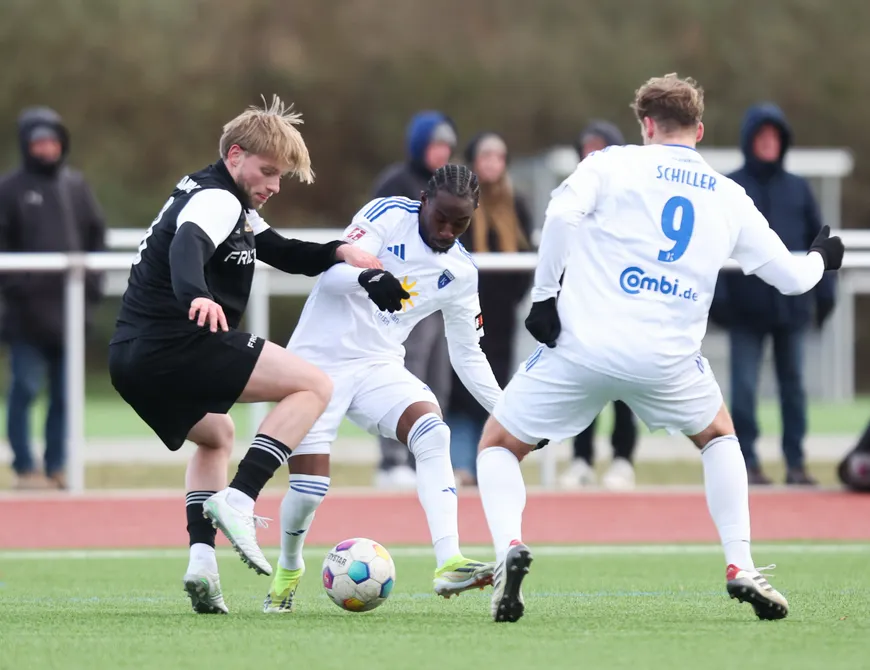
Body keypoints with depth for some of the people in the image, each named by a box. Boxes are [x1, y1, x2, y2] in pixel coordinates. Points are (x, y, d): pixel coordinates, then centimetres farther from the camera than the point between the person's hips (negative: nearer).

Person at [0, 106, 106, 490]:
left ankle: (57, 466, 13)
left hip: (71, 307, 4)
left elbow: (97, 236, 14)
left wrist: (92, 286, 5)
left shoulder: (76, 185, 11)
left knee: (65, 393, 7)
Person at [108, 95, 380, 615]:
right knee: (314, 386, -6)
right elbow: (186, 246, -30)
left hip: (132, 358, 10)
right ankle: (238, 500, -19)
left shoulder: (231, 206, 24)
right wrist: (196, 295, -50)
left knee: (217, 436, 34)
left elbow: (285, 254, 30)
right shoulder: (216, 199, -8)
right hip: (177, 343, -10)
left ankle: (202, 557, 14)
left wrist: (338, 252, 12)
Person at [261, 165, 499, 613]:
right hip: (319, 360, -4)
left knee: (433, 434, -25)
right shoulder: (389, 215, -11)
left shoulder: (460, 273, 4)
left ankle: (448, 566, -33)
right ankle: (288, 568, 24)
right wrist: (368, 277, -45)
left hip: (379, 367, 4)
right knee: (309, 488, -10)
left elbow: (467, 354, 13)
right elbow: (333, 272, -22)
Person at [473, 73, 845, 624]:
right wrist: (821, 260, 41)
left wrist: (543, 296, -7)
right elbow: (790, 276, 18)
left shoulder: (612, 164, 5)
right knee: (719, 436, 32)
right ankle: (740, 567, 16)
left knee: (499, 444, 17)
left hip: (581, 347, -2)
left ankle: (509, 547, -12)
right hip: (667, 361, 2)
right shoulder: (729, 197, 13)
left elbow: (561, 213, -15)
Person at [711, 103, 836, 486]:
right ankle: (747, 461, 4)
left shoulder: (797, 189, 8)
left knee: (793, 384, 7)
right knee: (744, 387, -2)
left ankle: (795, 462, 13)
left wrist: (825, 292, 4)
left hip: (791, 305, 3)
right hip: (747, 306, -2)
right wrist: (717, 296, -14)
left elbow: (819, 243, 10)